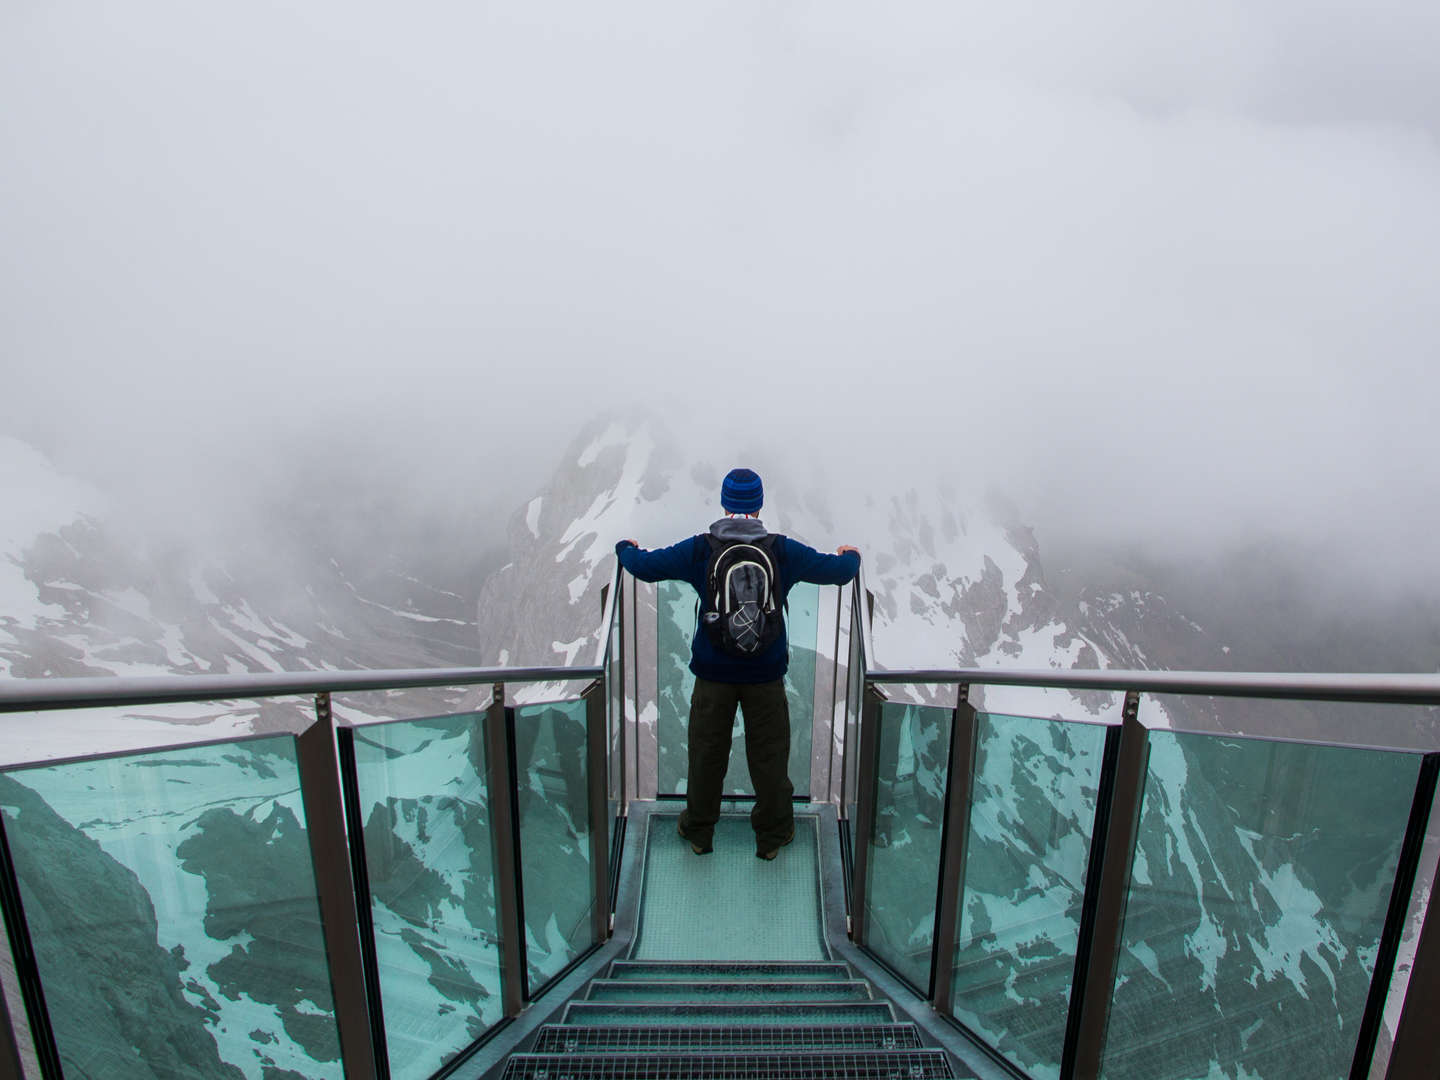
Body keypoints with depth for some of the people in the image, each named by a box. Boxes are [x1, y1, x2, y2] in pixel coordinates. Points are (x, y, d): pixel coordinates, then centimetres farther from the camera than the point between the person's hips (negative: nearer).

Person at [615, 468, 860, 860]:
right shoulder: (783, 551, -9)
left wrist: (625, 547, 19)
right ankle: (772, 835, 30)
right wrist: (850, 556, 24)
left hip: (713, 672, 1)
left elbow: (644, 566, -3)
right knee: (769, 754, 15)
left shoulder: (700, 549, -9)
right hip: (766, 673, 0)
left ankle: (698, 831, 34)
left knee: (707, 752, 17)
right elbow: (838, 572, 0)